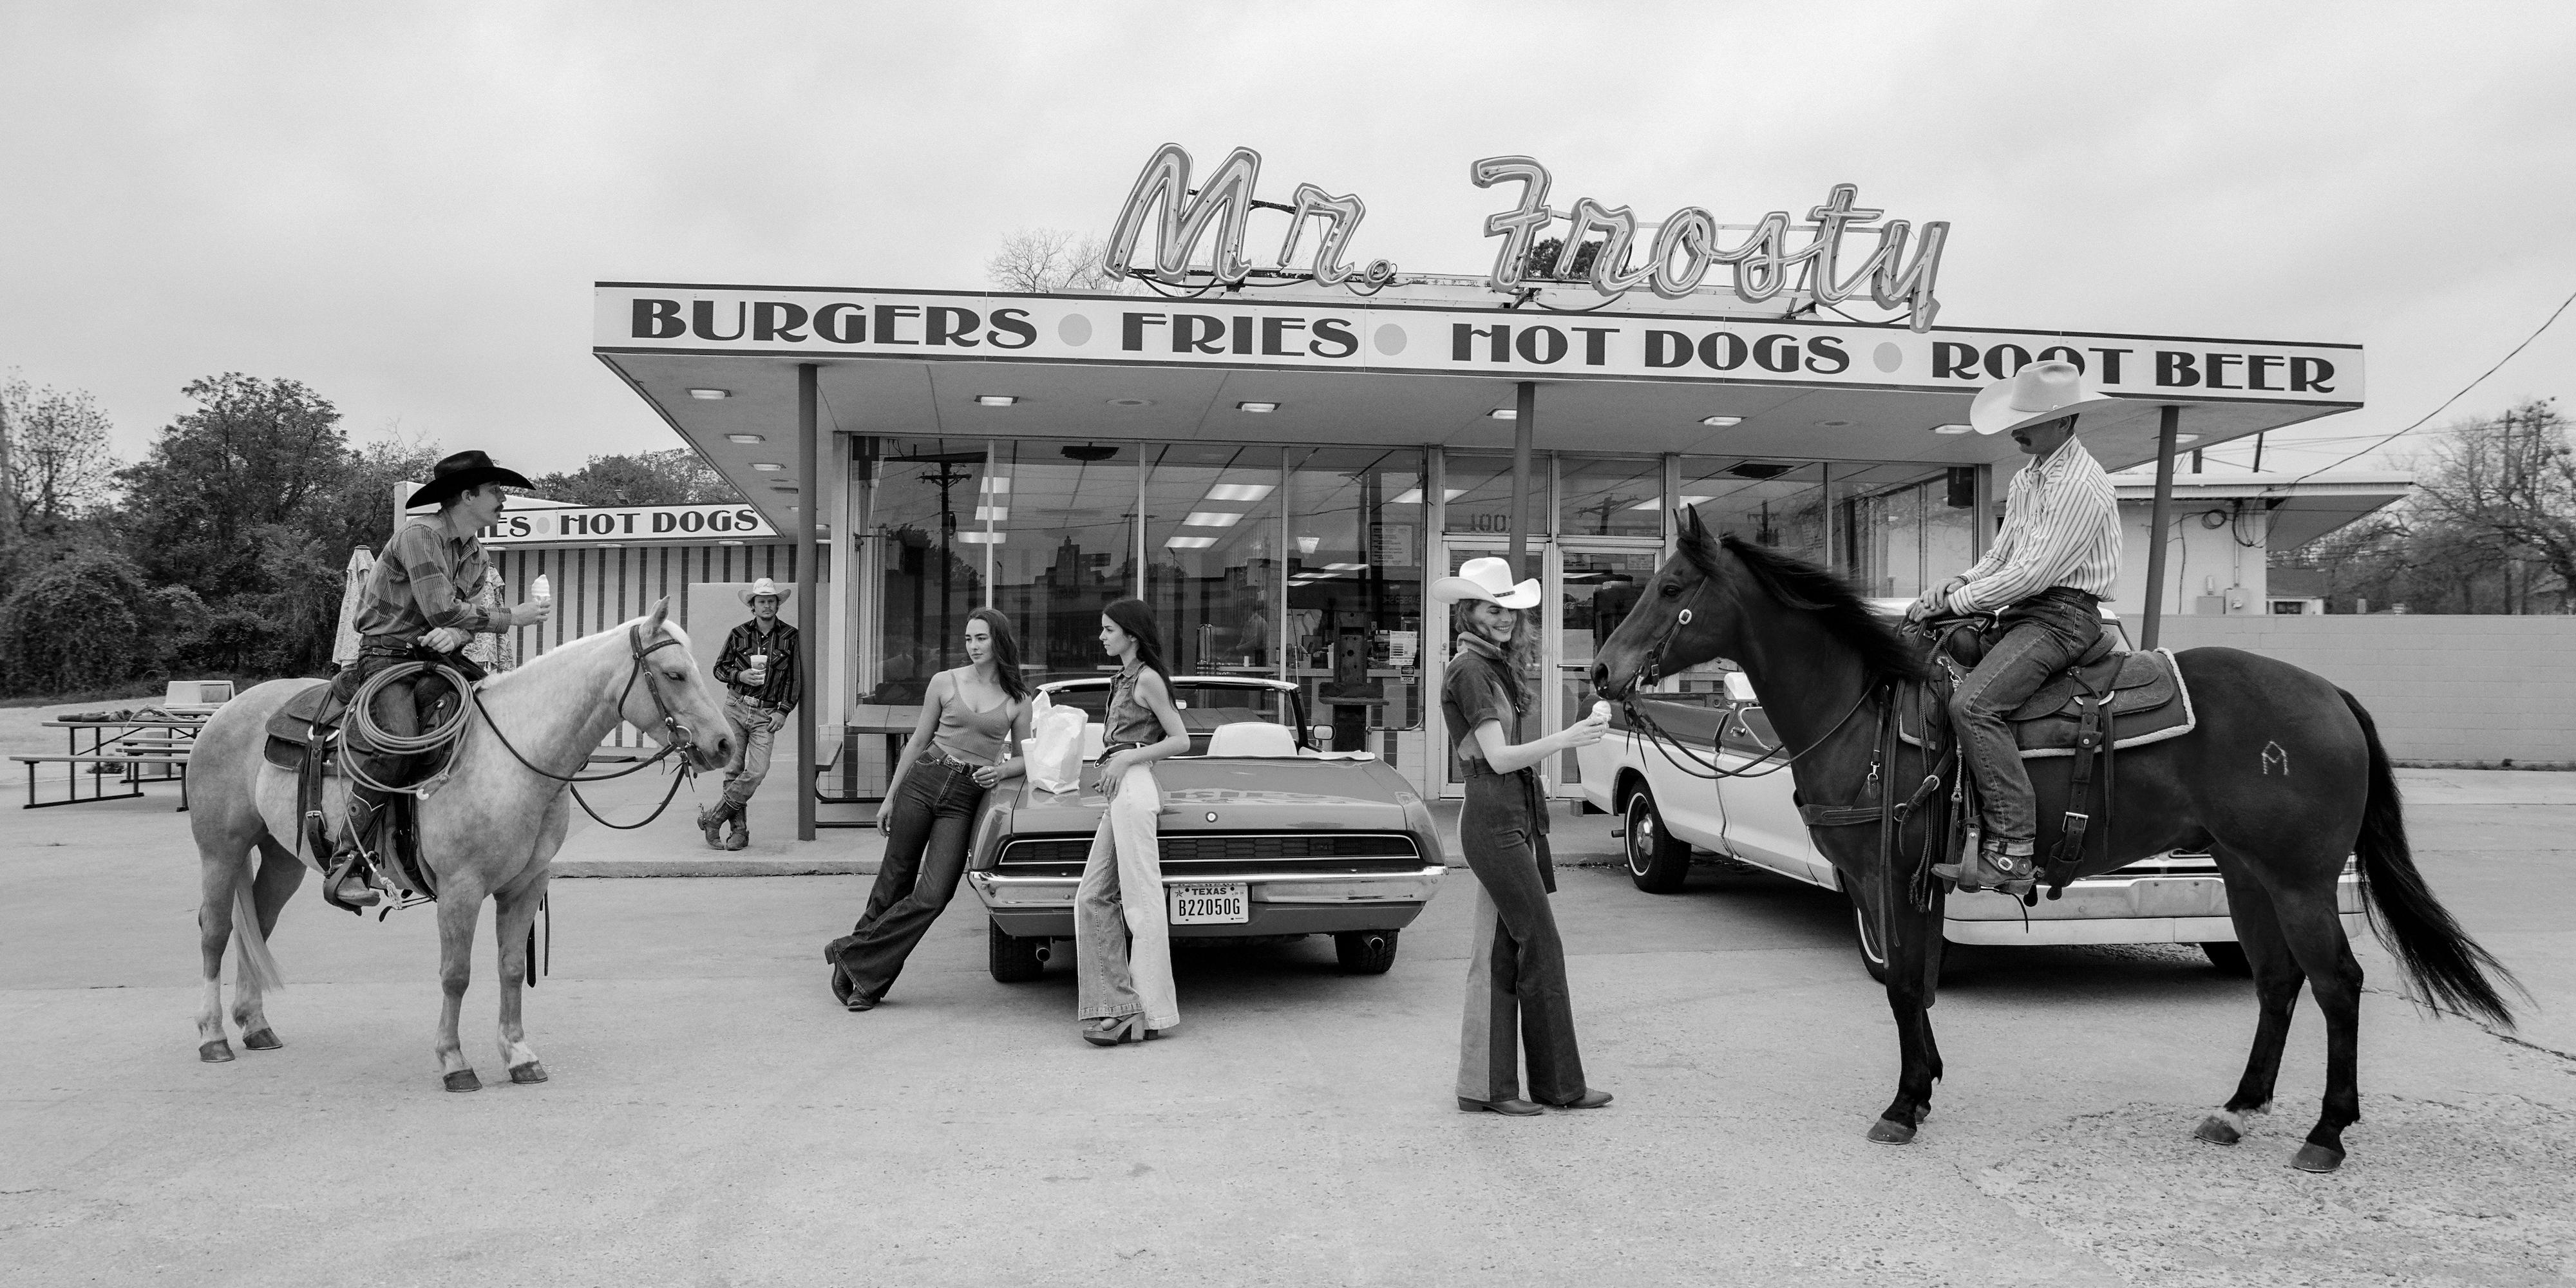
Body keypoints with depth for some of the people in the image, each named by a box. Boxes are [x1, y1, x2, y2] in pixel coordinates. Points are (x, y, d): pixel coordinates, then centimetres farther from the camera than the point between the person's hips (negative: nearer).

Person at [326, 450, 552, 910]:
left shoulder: (477, 555, 14)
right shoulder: (419, 535, -12)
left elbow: (465, 615, 10)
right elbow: (441, 610, -20)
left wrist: (457, 634, -15)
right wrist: (511, 617, -13)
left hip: (440, 657, 8)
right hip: (387, 655, -8)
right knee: (396, 745, -30)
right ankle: (349, 861, -22)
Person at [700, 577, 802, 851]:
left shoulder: (790, 636, 4)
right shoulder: (739, 634, 6)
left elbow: (795, 679, 6)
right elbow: (719, 669, 12)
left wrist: (783, 711, -2)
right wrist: (741, 676, -8)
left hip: (766, 714, -1)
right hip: (735, 707, 1)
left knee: (757, 772, -14)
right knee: (733, 771, 1)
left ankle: (712, 817, -1)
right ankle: (739, 830, 9)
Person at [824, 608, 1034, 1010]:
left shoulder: (1017, 698, 8)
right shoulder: (945, 683, 7)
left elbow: (1025, 757, 16)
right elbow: (918, 742, 11)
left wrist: (1002, 769, -6)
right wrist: (890, 797, 11)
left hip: (965, 799, 0)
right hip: (923, 781, 0)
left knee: (932, 896, -12)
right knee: (895, 882, 4)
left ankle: (852, 954, 3)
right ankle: (867, 978, 22)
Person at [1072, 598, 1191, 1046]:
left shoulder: (1147, 679, -4)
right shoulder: (1125, 679, 21)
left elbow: (1181, 740, -6)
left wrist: (1127, 758, -12)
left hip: (1133, 788, -10)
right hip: (1119, 795, 10)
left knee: (1141, 901, -8)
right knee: (1093, 897, 4)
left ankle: (1150, 1014, -6)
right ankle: (1116, 1005, 4)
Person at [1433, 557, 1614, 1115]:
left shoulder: (1493, 665, 17)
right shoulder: (1470, 671, -13)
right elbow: (1498, 757, -20)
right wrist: (1565, 739, -30)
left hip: (1514, 820, 10)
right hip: (1494, 823, -10)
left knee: (1498, 955, 9)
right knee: (1541, 948, -4)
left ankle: (1487, 1086, 13)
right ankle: (1561, 1084, 5)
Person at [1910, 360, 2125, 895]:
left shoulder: (2081, 485, -15)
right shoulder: (2027, 477, 15)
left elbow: (2035, 571, -20)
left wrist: (1955, 602, -15)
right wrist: (1961, 584, 2)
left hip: (2062, 616, -10)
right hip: (2023, 611, 10)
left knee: (1973, 704, -29)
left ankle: (2011, 851, -29)